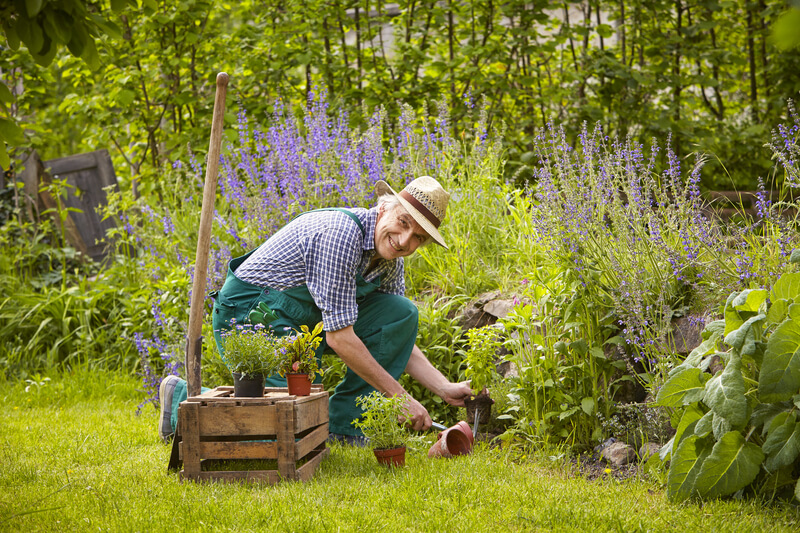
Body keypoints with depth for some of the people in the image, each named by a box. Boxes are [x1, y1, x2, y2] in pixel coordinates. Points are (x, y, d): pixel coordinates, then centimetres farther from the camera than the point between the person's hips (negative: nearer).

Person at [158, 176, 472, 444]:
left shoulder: (390, 260, 0)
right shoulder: (340, 233, -28)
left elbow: (399, 338, 9)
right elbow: (339, 337, -27)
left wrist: (445, 389, -5)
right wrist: (400, 397, -21)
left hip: (304, 319, 9)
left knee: (403, 313, -5)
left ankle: (341, 424, 1)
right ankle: (183, 397, 0)